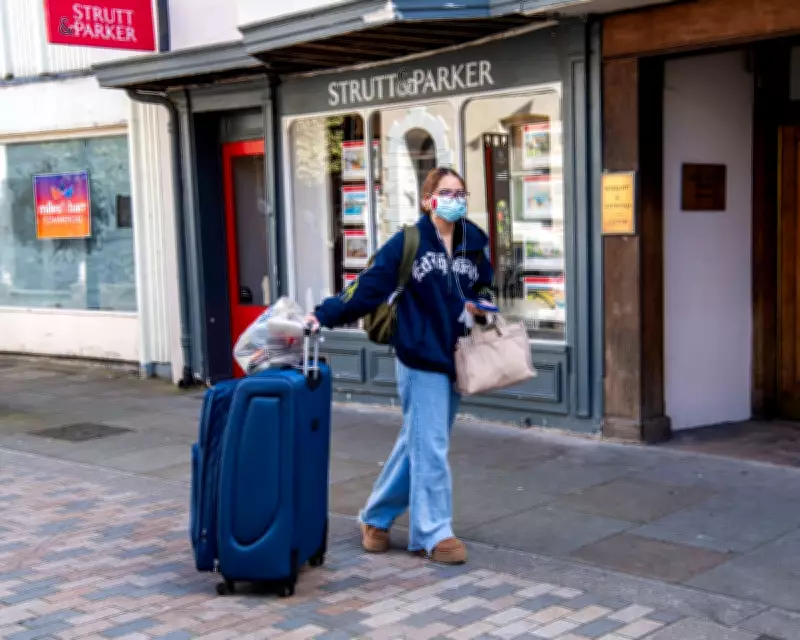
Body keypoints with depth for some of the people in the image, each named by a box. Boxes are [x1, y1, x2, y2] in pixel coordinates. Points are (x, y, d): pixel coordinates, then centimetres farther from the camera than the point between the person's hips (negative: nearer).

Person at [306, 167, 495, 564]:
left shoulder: (475, 243, 6)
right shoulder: (408, 243, -10)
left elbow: (483, 289, 21)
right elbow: (369, 287, -13)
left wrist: (478, 307, -2)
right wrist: (325, 316, -21)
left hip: (455, 359, 6)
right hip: (420, 358, -6)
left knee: (415, 443, 14)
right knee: (430, 447, -4)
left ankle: (376, 518, 30)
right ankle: (435, 534, 7)